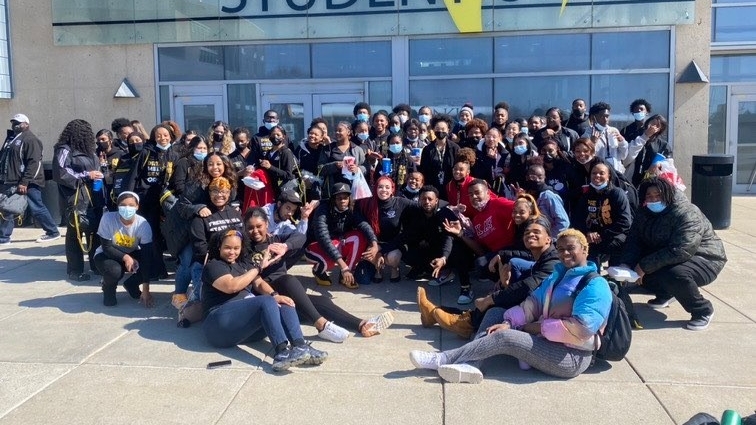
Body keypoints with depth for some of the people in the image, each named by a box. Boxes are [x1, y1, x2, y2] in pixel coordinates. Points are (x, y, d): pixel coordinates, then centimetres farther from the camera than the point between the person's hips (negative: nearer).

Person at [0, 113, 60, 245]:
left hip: (27, 184, -9)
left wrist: (24, 182, -24)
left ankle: (53, 232, 10)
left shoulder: (30, 139, -11)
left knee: (37, 209, -2)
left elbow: (34, 163, -20)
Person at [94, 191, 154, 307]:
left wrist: (146, 290, -30)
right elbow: (106, 247, -20)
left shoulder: (143, 224, -25)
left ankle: (131, 285, 7)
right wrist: (125, 257, -38)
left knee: (152, 265, -25)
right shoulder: (108, 218, -27)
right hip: (107, 255, -2)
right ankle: (108, 288, 4)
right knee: (115, 271, -35)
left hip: (132, 254, 2)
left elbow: (147, 257, -27)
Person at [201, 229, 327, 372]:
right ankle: (282, 352, -46)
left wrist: (274, 295, -11)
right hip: (222, 325, -7)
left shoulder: (243, 265, 26)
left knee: (285, 305, -16)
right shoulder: (213, 266, 5)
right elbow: (232, 286, -14)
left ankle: (300, 347, -37)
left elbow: (259, 283, 10)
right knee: (267, 302, -29)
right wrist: (258, 267, -9)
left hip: (249, 324, 7)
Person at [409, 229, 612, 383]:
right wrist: (509, 323, -12)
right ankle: (468, 363, -19)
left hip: (571, 357, -9)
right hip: (545, 341, 9)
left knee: (505, 337, -25)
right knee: (495, 313, 3)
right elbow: (532, 304, 7)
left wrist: (536, 327, -15)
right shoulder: (556, 275, 16)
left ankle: (442, 359, -17)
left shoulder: (596, 286, -13)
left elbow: (580, 330, -24)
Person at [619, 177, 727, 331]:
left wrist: (645, 266, -36)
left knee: (674, 274, -36)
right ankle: (665, 294, 20)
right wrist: (626, 264, -27)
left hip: (705, 259, -8)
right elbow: (634, 240, -8)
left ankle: (703, 311, -9)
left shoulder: (687, 215, -28)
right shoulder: (645, 212, -4)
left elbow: (680, 252, -37)